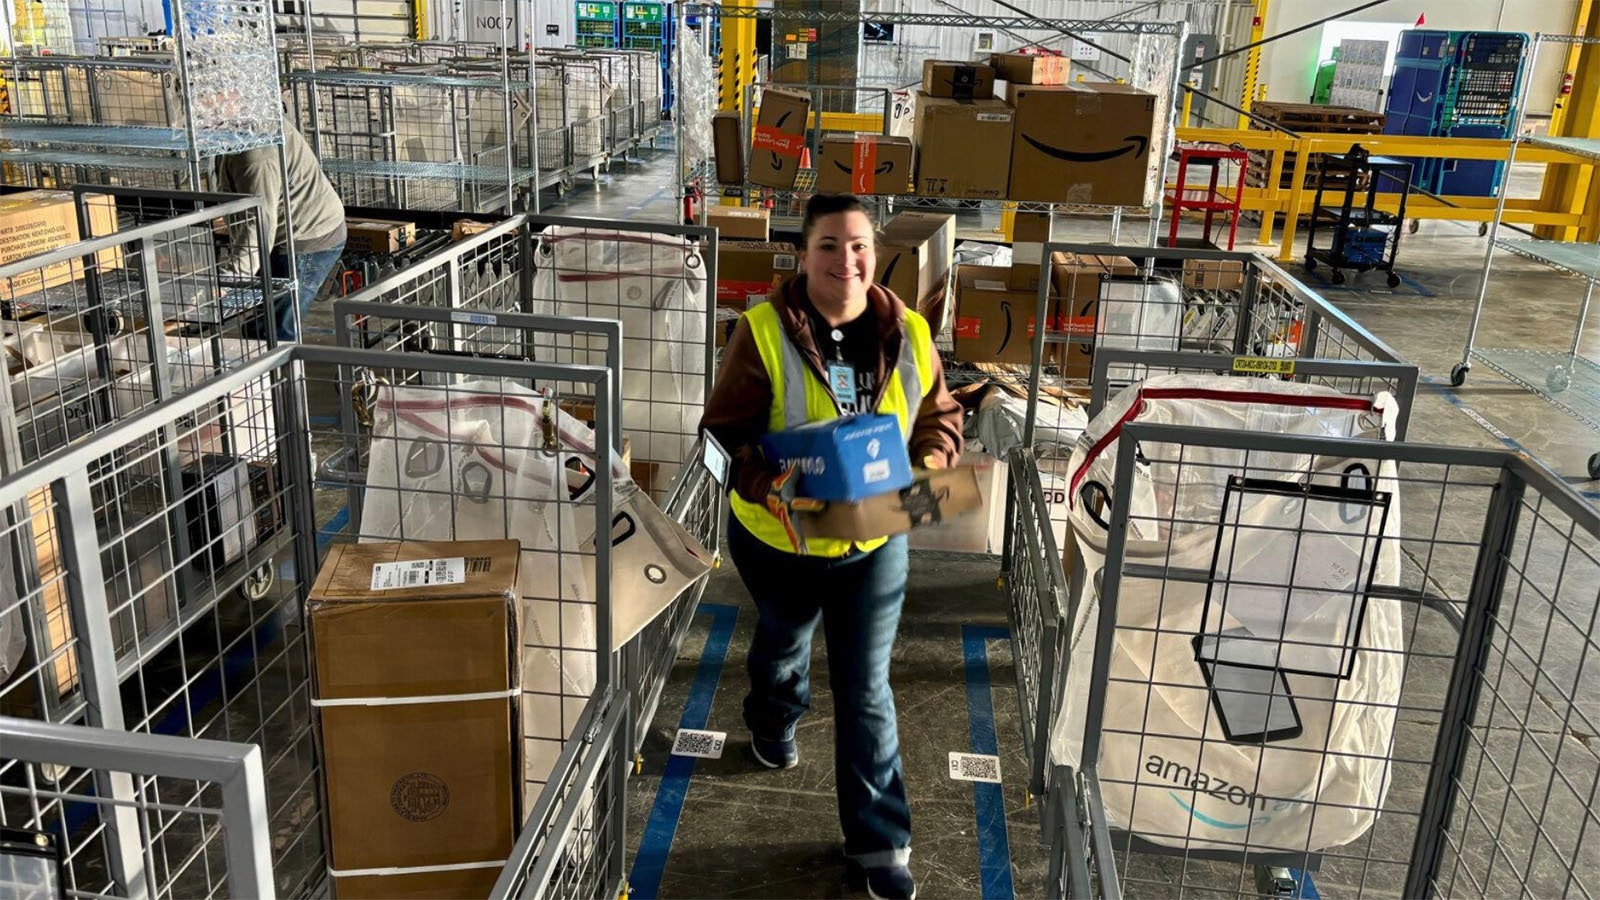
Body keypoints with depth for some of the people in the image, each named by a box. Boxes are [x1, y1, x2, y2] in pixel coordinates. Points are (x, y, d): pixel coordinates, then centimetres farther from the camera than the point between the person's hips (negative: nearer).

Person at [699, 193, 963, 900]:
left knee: (865, 687, 6)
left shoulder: (908, 333, -11)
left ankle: (878, 843, 20)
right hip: (777, 537, -1)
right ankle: (772, 722, 63)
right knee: (783, 643, 28)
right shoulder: (763, 331, -21)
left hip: (875, 542, 1)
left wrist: (924, 468, -18)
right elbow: (724, 430, -16)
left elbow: (940, 417, 2)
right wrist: (763, 483, -34)